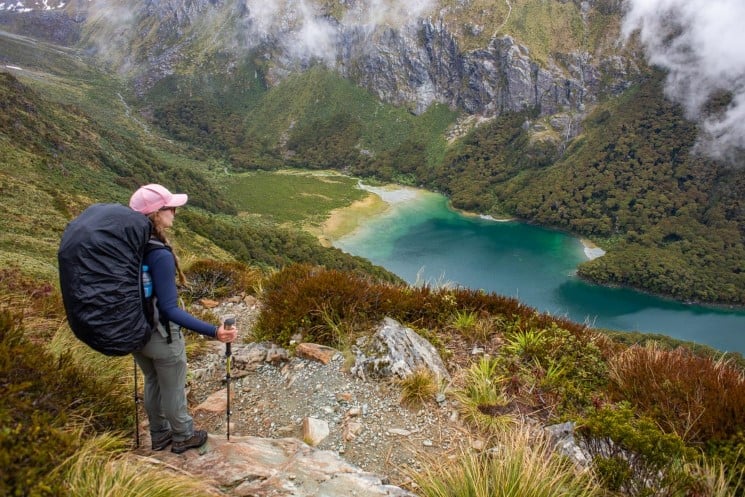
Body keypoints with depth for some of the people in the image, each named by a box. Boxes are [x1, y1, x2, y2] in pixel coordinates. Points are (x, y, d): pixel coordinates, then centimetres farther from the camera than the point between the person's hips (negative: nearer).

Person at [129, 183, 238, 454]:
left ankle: (159, 435, 46)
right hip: (162, 337, -7)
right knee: (173, 390, 16)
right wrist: (214, 332, -36)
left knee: (152, 384, 27)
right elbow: (170, 309, -32)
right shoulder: (160, 255, -31)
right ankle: (183, 437, 39)